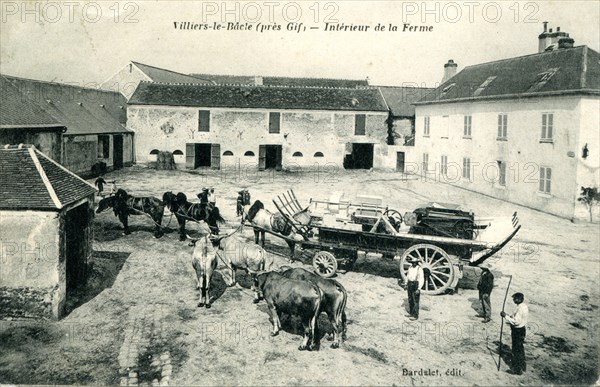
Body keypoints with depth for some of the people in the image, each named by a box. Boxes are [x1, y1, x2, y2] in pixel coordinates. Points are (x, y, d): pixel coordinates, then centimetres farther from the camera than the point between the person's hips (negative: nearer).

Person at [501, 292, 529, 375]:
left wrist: (506, 316, -26)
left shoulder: (520, 309, -28)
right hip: (522, 329, 10)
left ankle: (517, 369, 13)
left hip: (518, 331, -10)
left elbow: (516, 322, -29)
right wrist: (511, 317, 10)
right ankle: (522, 365, 39)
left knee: (516, 350, 3)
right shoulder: (524, 306, 3)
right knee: (520, 348, 24)